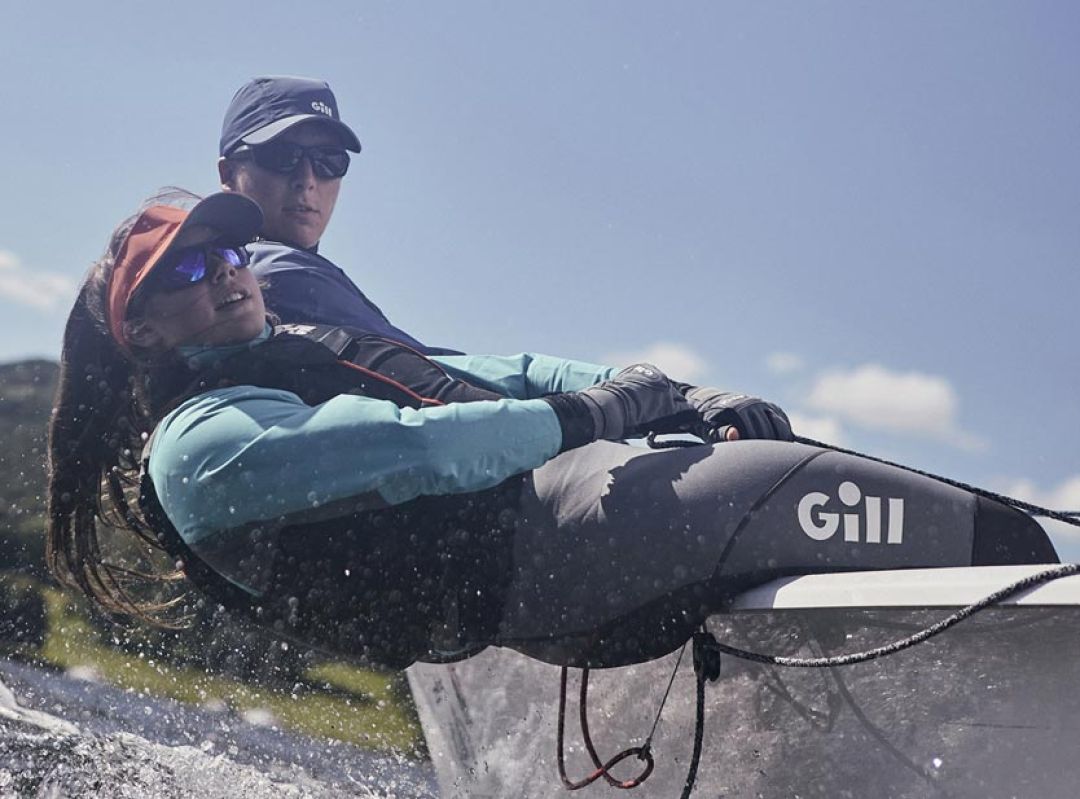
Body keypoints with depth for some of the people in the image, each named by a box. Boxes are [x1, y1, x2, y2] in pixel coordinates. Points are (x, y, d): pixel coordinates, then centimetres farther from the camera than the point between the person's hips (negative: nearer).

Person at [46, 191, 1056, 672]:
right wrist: (580, 415, -10)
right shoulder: (196, 446, 1)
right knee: (786, 489, -19)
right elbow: (393, 447, -14)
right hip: (516, 549, -9)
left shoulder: (317, 345, 28)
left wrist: (675, 397, 8)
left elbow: (493, 375, 20)